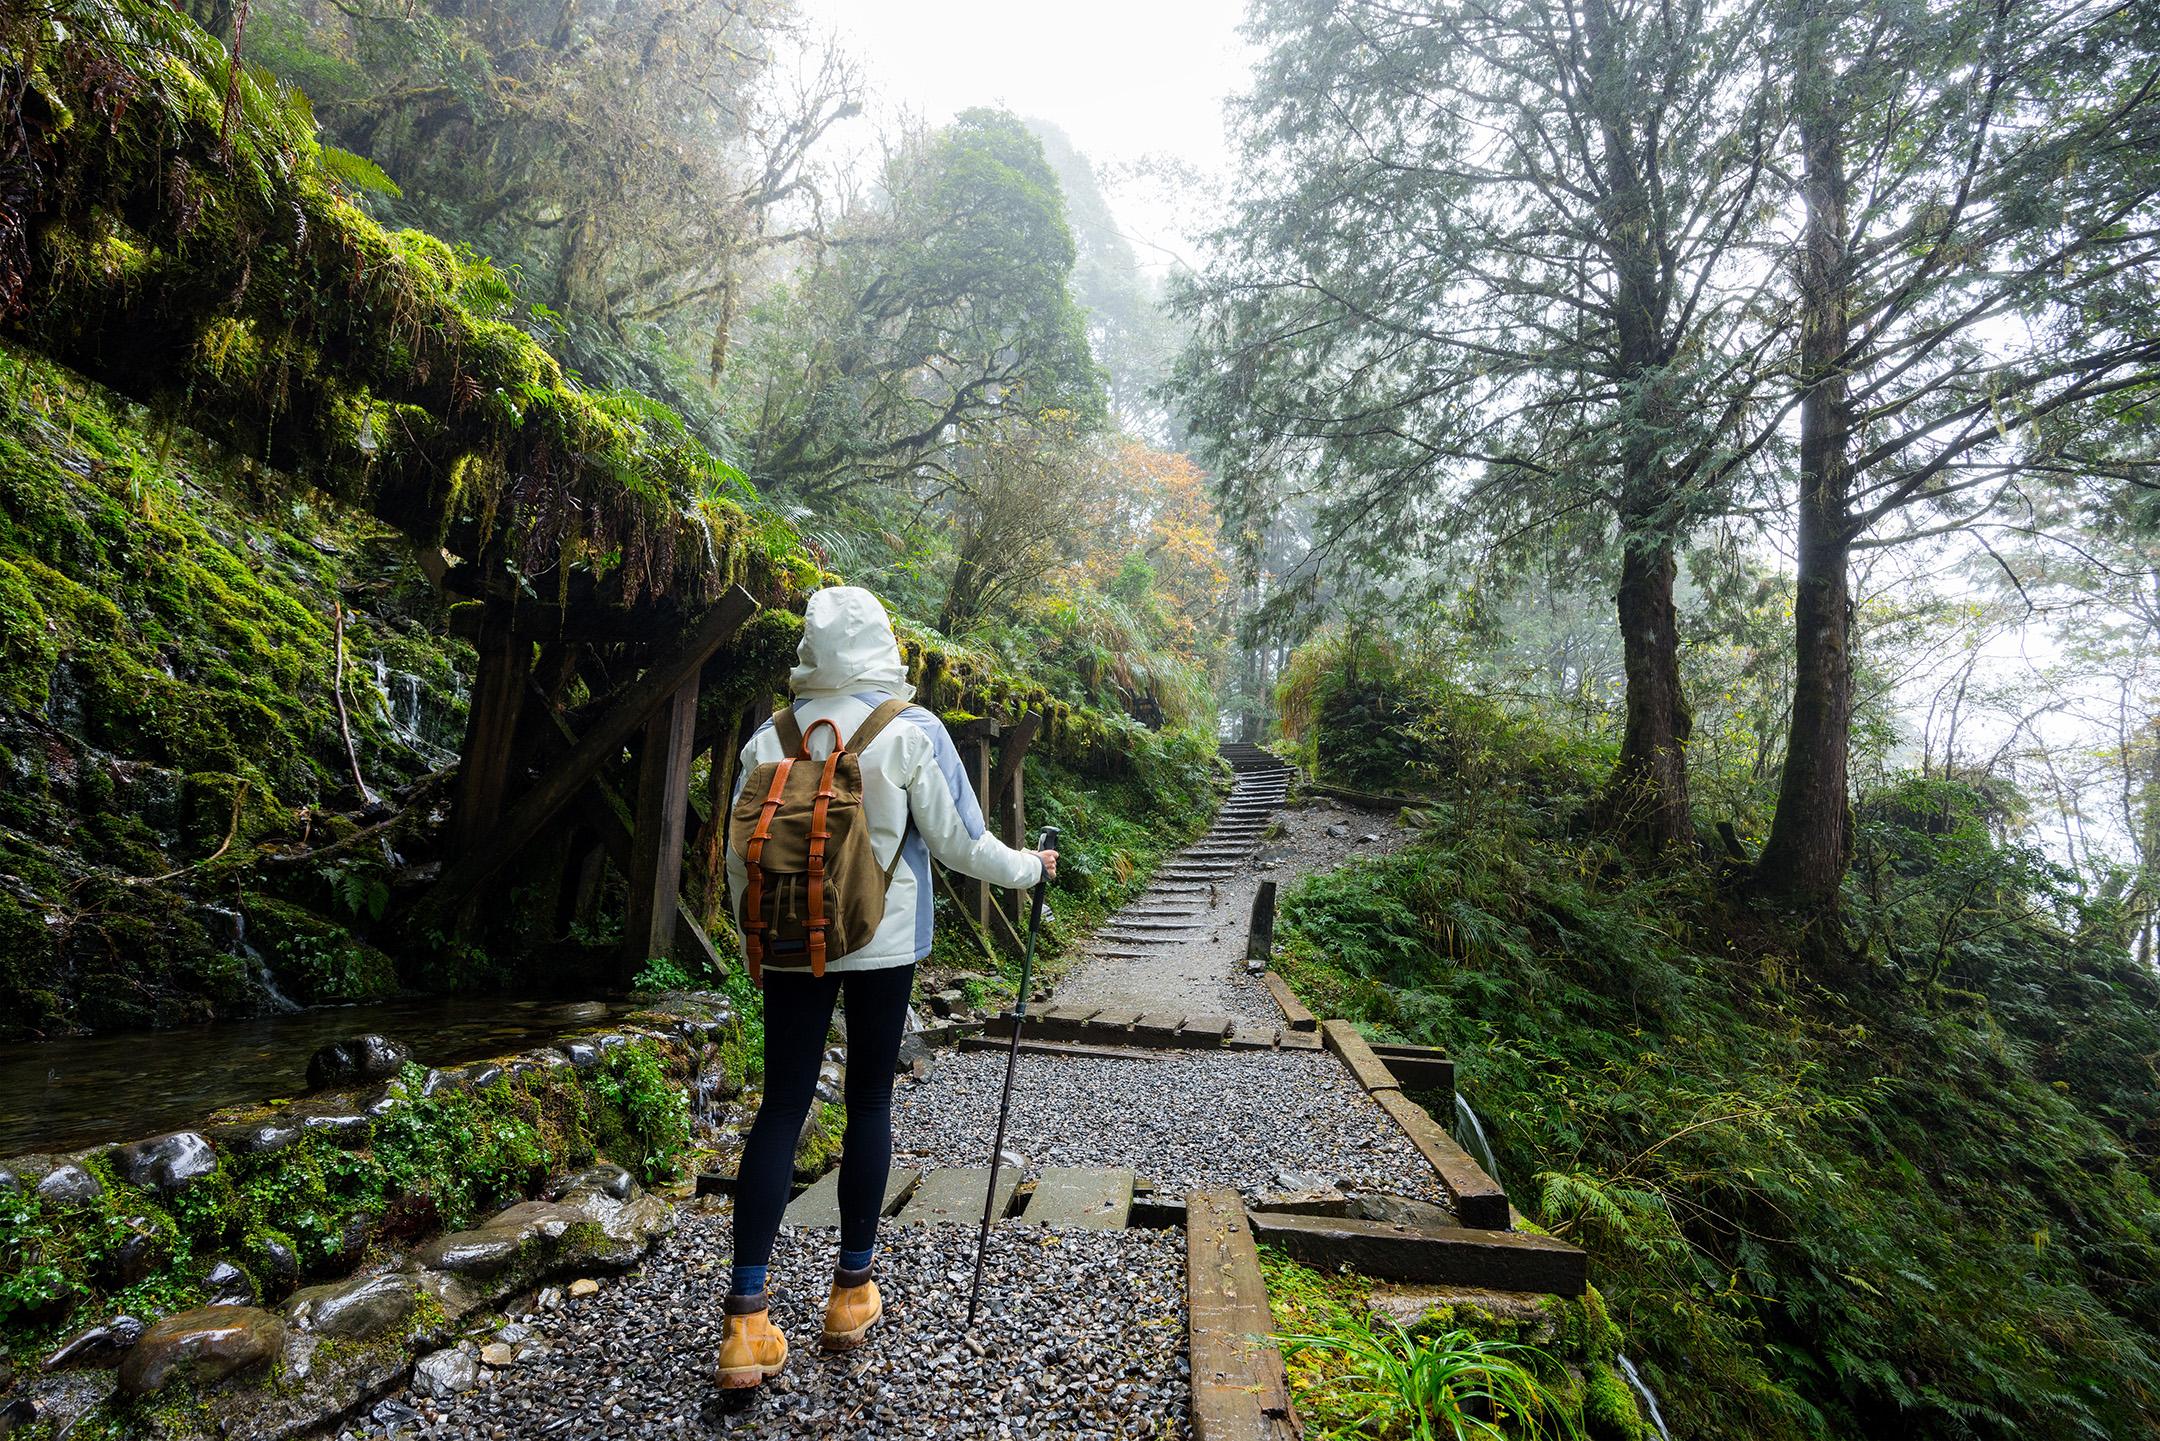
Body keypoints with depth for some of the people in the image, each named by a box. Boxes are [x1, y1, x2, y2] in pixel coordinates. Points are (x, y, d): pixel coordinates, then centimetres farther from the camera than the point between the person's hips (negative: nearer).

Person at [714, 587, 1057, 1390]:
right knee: (869, 1104, 12)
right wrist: (1030, 866, 9)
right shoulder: (912, 731, -10)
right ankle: (852, 1293, 26)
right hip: (883, 944, -2)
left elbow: (739, 857, 3)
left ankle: (746, 1321, 10)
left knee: (780, 1110, 9)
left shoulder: (770, 739, -1)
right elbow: (959, 844, -8)